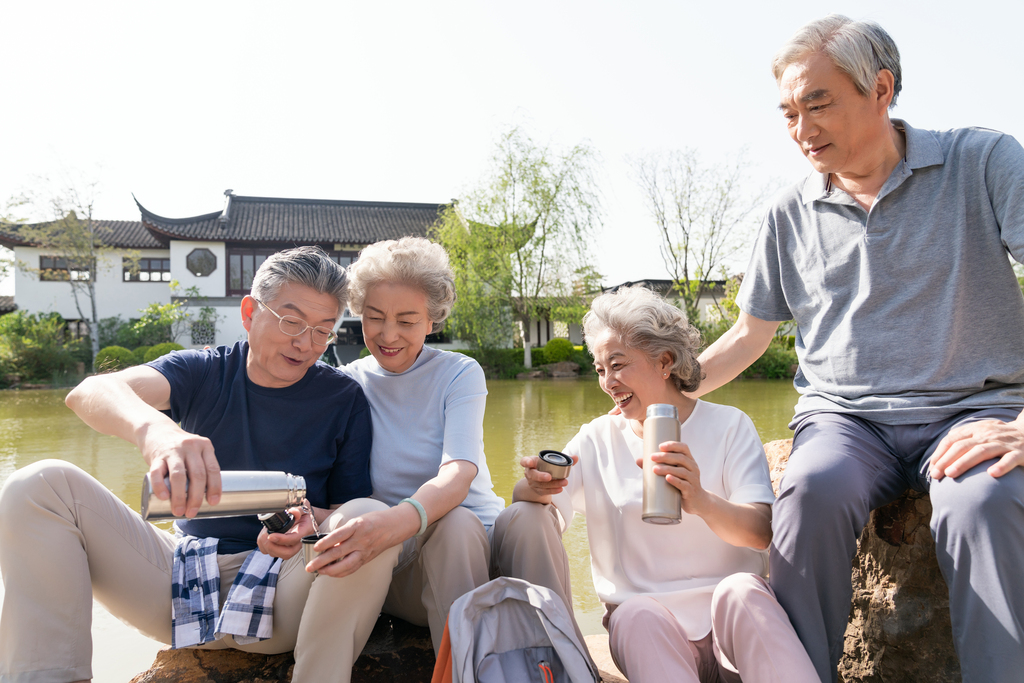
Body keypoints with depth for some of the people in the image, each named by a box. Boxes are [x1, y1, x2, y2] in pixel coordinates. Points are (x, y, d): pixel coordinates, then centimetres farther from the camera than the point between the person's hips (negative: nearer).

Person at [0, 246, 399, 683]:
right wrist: (153, 428, -45)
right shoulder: (204, 373, 0)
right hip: (185, 576, 2)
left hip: (286, 593, -1)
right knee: (43, 485, -14)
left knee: (372, 519, -32)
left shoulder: (345, 400, -1)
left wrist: (312, 521, -28)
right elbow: (91, 393, -19)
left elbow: (350, 509, -1)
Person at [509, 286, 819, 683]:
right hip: (646, 632, 1)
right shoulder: (598, 439, 9)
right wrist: (537, 488, -25)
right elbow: (521, 502, 0)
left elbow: (761, 533, -11)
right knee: (637, 614, -33)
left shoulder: (728, 426, 3)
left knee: (739, 589, -33)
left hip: (734, 621, 0)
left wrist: (700, 501, -34)